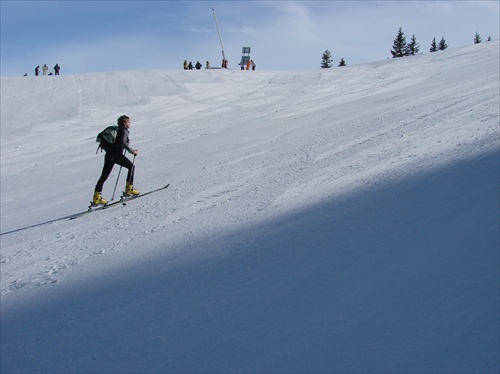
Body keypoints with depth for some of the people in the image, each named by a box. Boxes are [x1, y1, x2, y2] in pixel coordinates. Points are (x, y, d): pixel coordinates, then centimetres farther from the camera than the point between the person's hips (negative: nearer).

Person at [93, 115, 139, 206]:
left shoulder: (117, 130, 23)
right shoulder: (124, 131, -2)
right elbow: (123, 142, -18)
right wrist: (132, 151, -14)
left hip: (109, 154, 8)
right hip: (116, 154, -8)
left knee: (104, 176, 5)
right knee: (131, 166, 8)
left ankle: (97, 197, 1)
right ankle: (129, 188, 4)